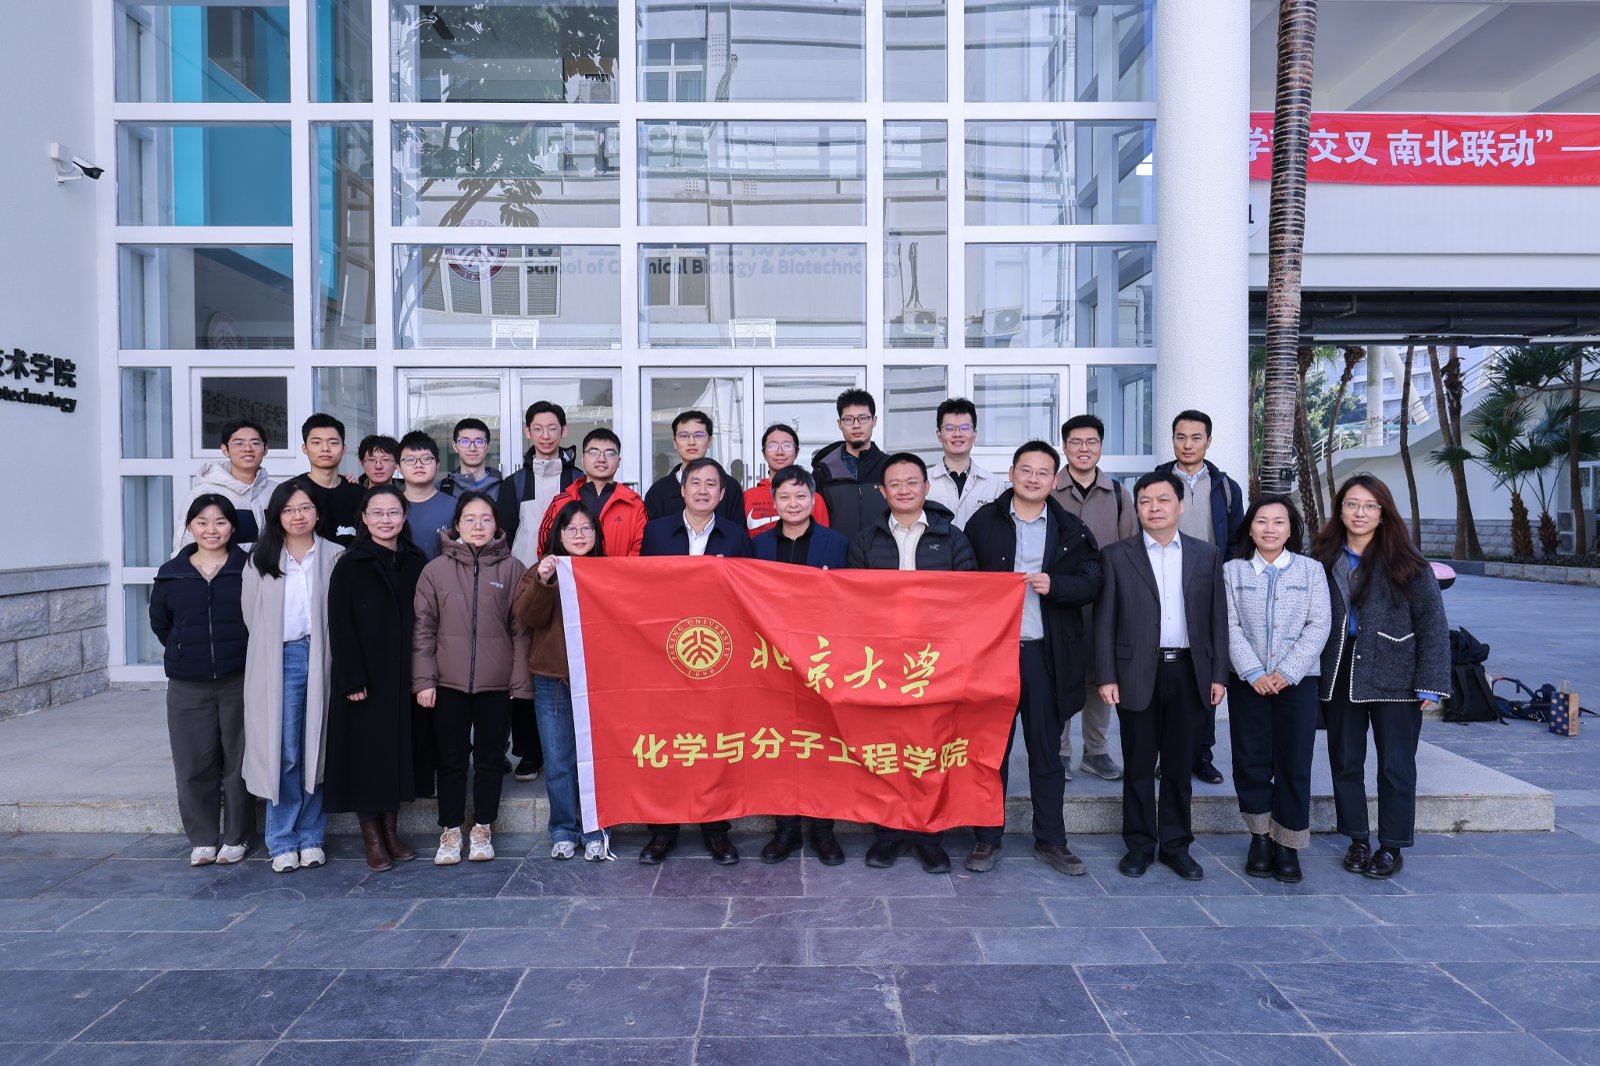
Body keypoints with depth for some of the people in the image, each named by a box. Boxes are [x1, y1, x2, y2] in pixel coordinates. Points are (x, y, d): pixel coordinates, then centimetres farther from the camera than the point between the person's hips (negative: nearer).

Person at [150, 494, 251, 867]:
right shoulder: (171, 574, 5)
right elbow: (159, 623, 16)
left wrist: (249, 654, -1)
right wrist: (185, 653, 12)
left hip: (240, 682, -2)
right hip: (188, 686, 2)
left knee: (238, 760, 6)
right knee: (194, 764, 6)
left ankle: (236, 837, 19)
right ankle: (202, 839, 20)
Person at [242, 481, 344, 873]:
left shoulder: (335, 556, 3)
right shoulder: (261, 559, 8)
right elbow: (252, 616, 10)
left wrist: (324, 653, -5)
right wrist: (269, 648, 4)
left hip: (321, 661, 0)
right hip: (279, 662, 0)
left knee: (317, 750, 4)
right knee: (282, 753, 0)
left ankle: (311, 837, 15)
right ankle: (282, 841, 10)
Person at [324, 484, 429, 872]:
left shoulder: (417, 564, 7)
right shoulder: (349, 566, -3)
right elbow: (340, 626, -8)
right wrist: (352, 680, -15)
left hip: (404, 676, 3)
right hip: (364, 677, -3)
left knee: (399, 749, 9)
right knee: (367, 752, 1)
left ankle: (391, 831, 20)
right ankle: (372, 837, 11)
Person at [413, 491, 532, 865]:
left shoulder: (512, 569, 1)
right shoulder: (436, 570, 2)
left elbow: (521, 630, 1)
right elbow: (424, 628, 3)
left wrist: (521, 681, -3)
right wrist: (423, 679, -3)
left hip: (496, 684, 0)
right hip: (449, 683, 0)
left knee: (490, 758, 10)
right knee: (451, 760, 8)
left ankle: (482, 830, 24)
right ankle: (450, 833, 21)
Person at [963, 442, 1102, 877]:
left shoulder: (1071, 529, 8)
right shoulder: (983, 522, 4)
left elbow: (1091, 583, 3)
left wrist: (1054, 585, -13)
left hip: (1047, 654, 1)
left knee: (1047, 750, 9)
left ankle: (1050, 840, 22)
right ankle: (987, 839, 17)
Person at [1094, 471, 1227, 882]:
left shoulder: (1206, 555, 8)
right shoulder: (1116, 556, 2)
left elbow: (1217, 618, 8)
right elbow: (1104, 622, -1)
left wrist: (1218, 674, 2)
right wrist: (1106, 677, -7)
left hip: (1189, 674, 2)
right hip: (1138, 674, -1)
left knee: (1179, 766, 10)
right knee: (1138, 765, 6)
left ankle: (1176, 845, 21)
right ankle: (1139, 845, 18)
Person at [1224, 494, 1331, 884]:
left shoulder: (1311, 570, 4)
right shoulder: (1232, 571, 4)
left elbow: (1319, 625, -2)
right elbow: (1231, 626, -2)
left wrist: (1287, 671, -12)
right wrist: (1253, 672, -14)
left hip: (1297, 680, 0)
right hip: (1248, 681, 0)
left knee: (1294, 764, 2)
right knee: (1251, 761, 4)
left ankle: (1287, 845, 13)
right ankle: (1260, 838, 19)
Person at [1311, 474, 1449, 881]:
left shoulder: (1405, 563, -6)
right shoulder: (1322, 561, 3)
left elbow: (1433, 624, -6)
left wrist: (1431, 684, -11)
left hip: (1394, 679, -3)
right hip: (1339, 677, 3)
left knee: (1396, 766, 5)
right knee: (1345, 763, 11)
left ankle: (1391, 848, 18)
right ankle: (1358, 840, 25)